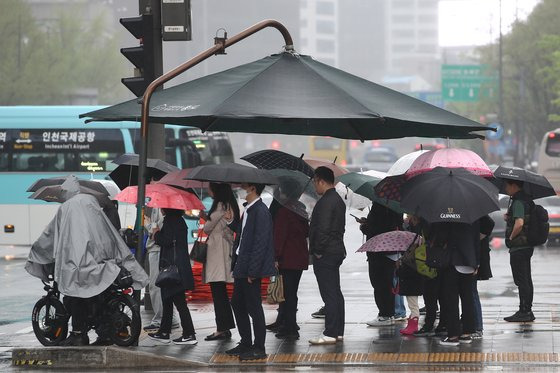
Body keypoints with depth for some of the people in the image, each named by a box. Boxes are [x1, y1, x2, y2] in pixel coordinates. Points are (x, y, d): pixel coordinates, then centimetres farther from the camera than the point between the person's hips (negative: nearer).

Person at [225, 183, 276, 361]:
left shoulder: (260, 211, -17)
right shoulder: (248, 210, 13)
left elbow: (260, 243, -20)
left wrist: (252, 271, -21)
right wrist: (231, 221, 7)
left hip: (252, 267, -10)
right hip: (242, 266, 10)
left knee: (254, 307, -3)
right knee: (237, 304, 16)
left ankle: (259, 348, 5)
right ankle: (246, 343, 26)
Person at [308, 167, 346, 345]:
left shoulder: (325, 202, -17)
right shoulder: (338, 200, 16)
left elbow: (323, 229, -23)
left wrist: (318, 250, -15)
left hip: (325, 255, -10)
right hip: (337, 250, 10)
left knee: (329, 294, -9)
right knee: (336, 293, 13)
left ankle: (330, 334, -9)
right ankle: (338, 332, 17)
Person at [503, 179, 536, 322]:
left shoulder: (518, 202, -17)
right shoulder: (526, 200, 14)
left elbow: (519, 224, -30)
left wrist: (511, 237, -14)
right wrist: (508, 218, 9)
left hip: (518, 247, -10)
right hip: (527, 246, 10)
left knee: (521, 281, -6)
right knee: (526, 280, 14)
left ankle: (524, 312, -4)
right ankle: (527, 311, 20)